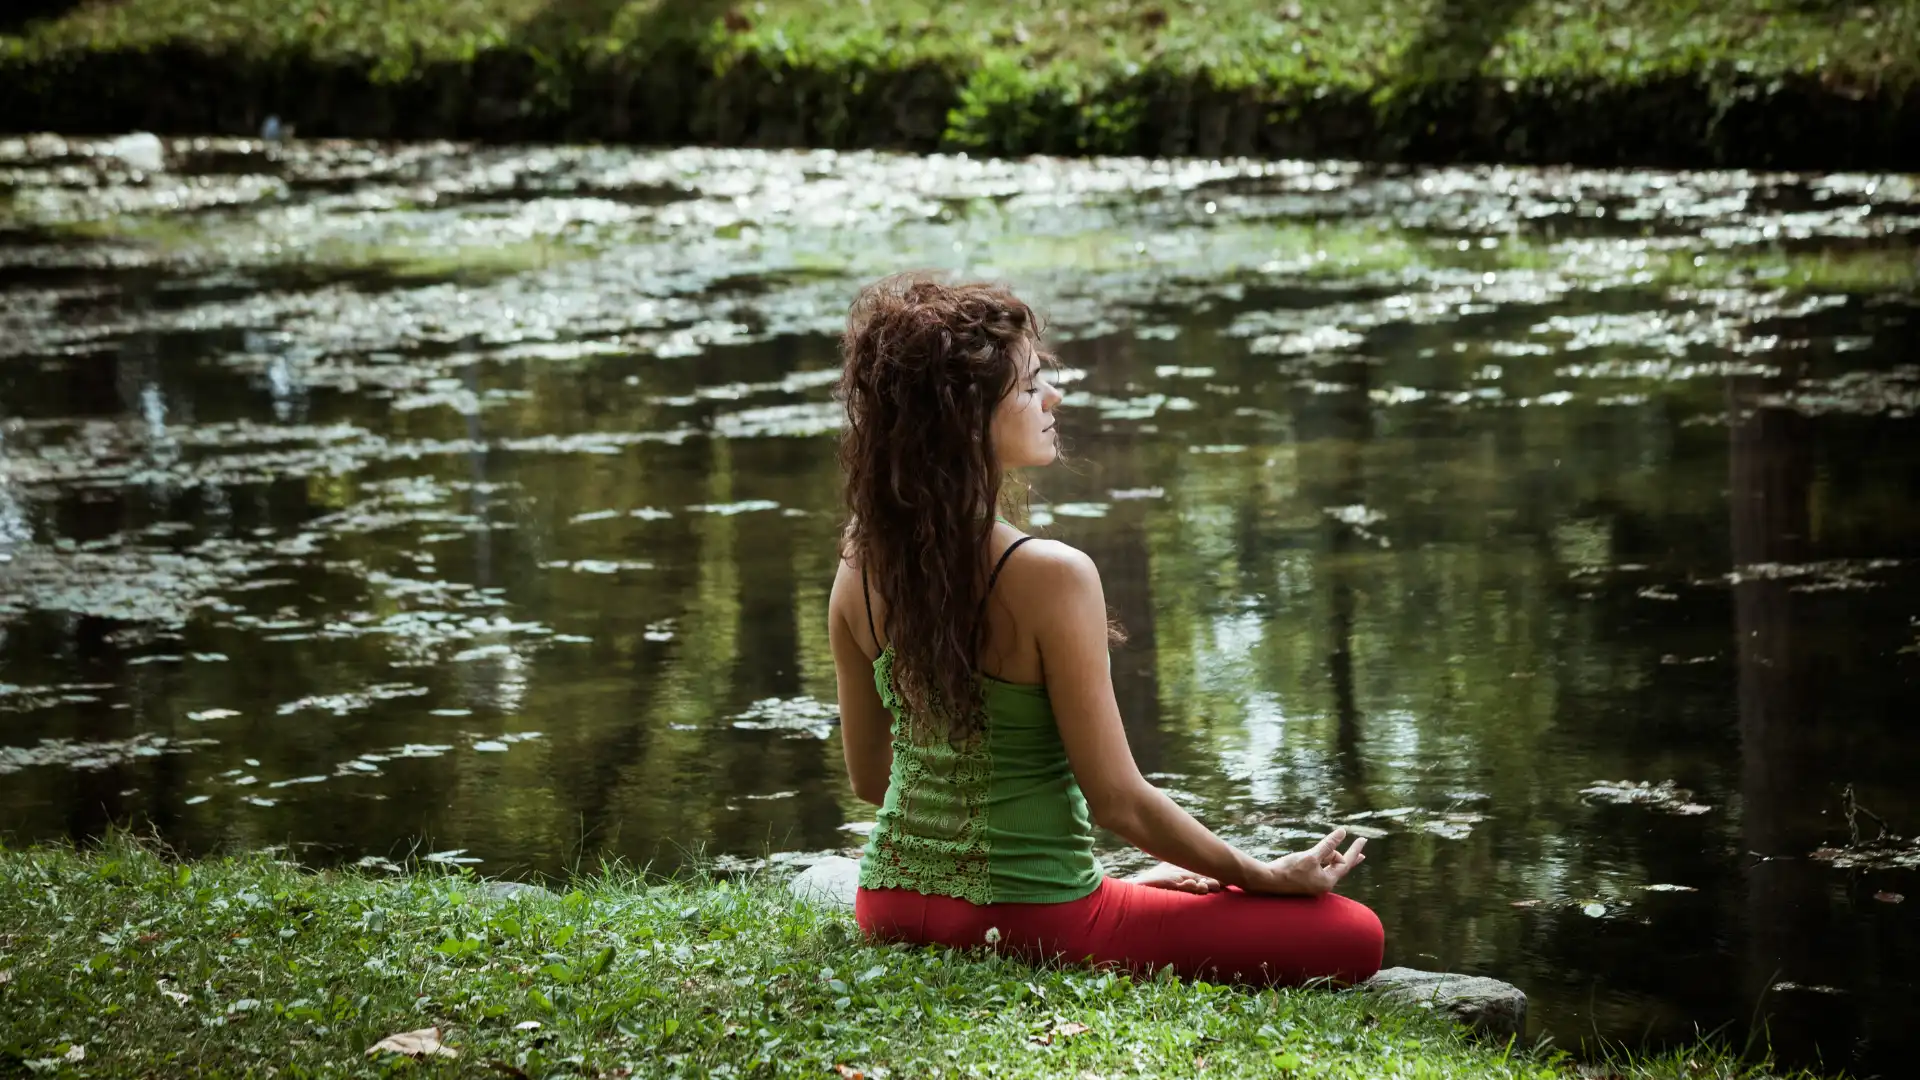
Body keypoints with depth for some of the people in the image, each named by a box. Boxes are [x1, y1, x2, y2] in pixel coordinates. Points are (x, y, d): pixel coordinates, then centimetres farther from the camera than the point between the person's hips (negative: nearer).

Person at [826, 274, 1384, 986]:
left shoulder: (860, 566, -3)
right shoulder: (1049, 577, -23)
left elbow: (869, 777, 8)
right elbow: (1119, 801, -16)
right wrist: (1273, 877, -3)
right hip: (1029, 924, -8)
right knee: (1351, 938, 0)